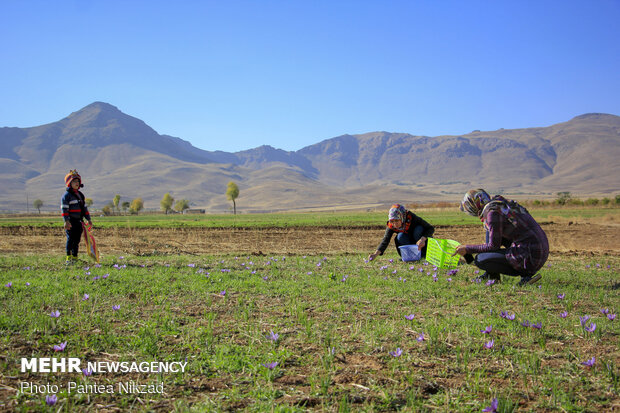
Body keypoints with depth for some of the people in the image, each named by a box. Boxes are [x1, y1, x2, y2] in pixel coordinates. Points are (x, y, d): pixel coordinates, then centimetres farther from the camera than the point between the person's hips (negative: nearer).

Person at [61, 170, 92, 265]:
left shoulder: (80, 195, 17)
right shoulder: (66, 195, -6)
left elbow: (84, 207, 22)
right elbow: (64, 209, -14)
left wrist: (88, 219, 19)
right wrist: (66, 221, -23)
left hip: (79, 221, 7)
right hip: (70, 222, -7)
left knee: (77, 240, 8)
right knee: (70, 239, -8)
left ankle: (75, 257, 16)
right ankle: (68, 258, -5)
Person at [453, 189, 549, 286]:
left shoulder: (492, 212, -12)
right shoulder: (504, 205, 15)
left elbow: (493, 246, -8)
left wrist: (468, 249, 2)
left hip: (529, 258, -9)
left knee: (479, 260, -5)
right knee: (490, 231, 19)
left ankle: (526, 274, -3)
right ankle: (491, 274, 18)